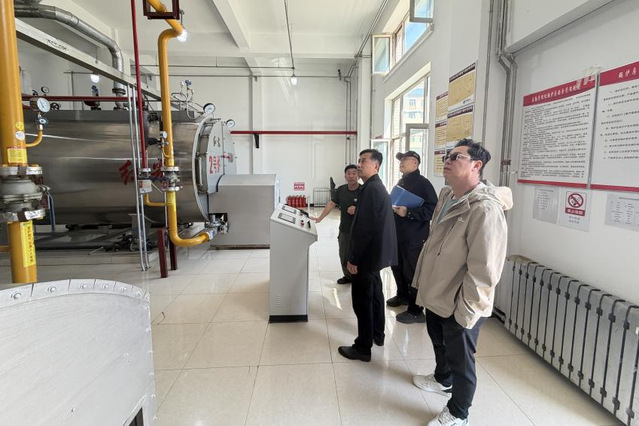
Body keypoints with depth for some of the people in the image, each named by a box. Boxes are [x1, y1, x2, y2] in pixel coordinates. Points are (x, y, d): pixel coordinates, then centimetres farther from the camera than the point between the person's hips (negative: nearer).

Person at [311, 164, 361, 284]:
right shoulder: (341, 190, 3)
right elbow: (331, 204, 2)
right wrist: (320, 218, -4)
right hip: (344, 230, 5)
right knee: (344, 255, 15)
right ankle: (348, 276, 35)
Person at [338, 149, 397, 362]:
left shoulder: (370, 189, -20)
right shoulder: (378, 187, 13)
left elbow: (364, 228, -24)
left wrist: (353, 259, -18)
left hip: (366, 254, -11)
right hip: (375, 252, 11)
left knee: (362, 301, -1)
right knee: (374, 294, 21)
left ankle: (363, 348, 11)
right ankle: (377, 334, 36)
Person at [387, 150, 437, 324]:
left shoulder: (423, 183, -12)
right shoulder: (401, 182, 16)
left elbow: (432, 209, -22)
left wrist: (408, 212, -25)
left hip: (414, 238, -9)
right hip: (398, 234, 9)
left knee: (412, 273, -3)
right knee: (397, 267, 19)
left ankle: (416, 311, 8)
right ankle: (402, 295, 40)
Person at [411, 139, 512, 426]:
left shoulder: (485, 209, -27)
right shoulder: (447, 196, 3)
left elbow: (484, 269, -27)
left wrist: (465, 310, -21)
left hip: (458, 304, -9)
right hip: (436, 293, 9)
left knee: (460, 359, 12)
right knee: (438, 341, 29)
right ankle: (442, 379, 57)